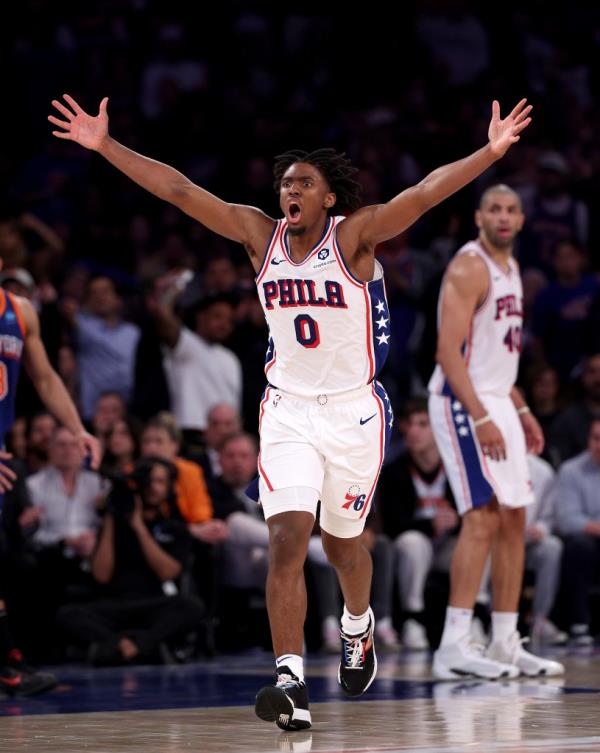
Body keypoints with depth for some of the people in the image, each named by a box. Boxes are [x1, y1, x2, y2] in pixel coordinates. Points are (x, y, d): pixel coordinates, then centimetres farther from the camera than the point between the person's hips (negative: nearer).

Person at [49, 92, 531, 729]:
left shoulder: (354, 235, -12)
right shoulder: (260, 234, -2)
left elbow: (424, 194, -26)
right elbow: (178, 190, -4)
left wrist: (489, 153, -39)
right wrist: (106, 146, -8)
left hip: (353, 412, -2)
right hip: (288, 411, 2)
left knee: (341, 542, 15)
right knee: (286, 541, -13)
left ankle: (357, 626, 47)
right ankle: (290, 679, -17)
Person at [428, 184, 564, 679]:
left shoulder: (510, 269, 16)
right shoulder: (469, 267, -13)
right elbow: (449, 350, -20)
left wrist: (521, 411, 20)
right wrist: (480, 419, -25)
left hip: (497, 403, 10)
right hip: (463, 403, -10)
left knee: (514, 519, 9)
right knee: (483, 517, -16)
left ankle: (506, 644, 15)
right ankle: (454, 647, -17)